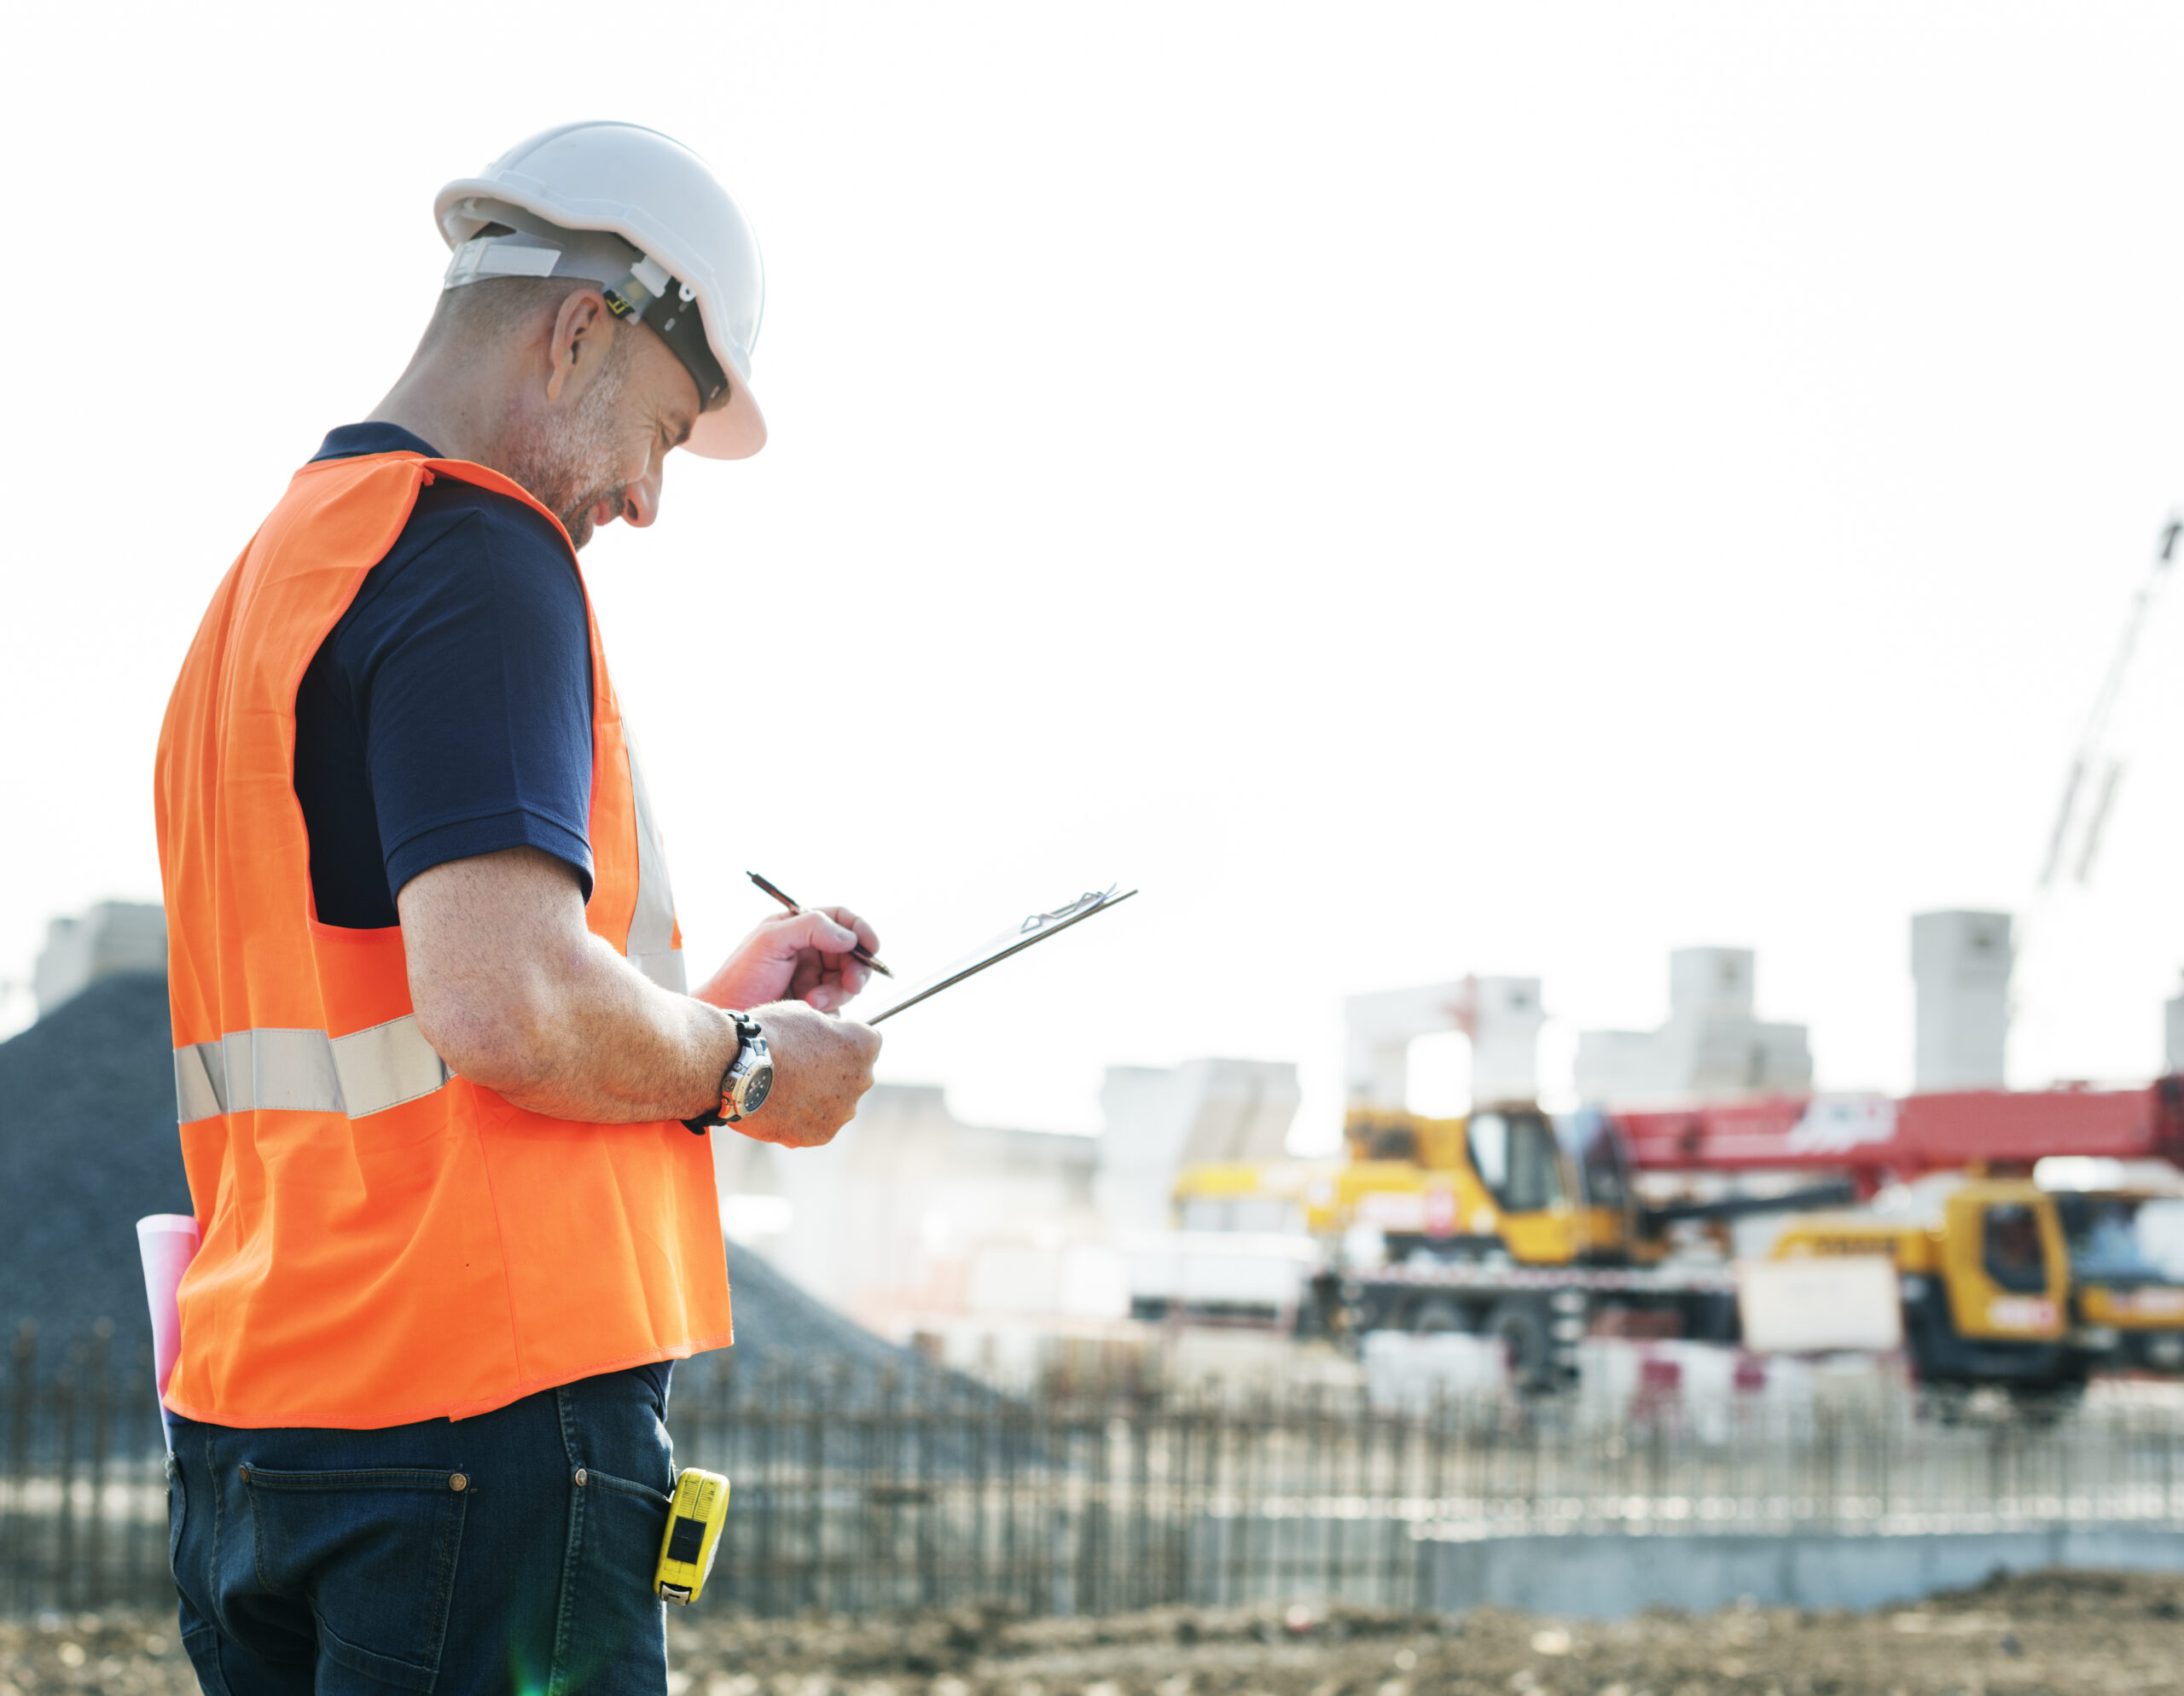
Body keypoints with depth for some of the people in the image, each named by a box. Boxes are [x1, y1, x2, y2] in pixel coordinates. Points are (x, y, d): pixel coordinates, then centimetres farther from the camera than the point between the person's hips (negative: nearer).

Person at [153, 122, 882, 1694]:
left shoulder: (275, 567, 20)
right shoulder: (477, 552, -10)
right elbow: (509, 1004, -22)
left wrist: (704, 1005, 22)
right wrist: (743, 1066, -5)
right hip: (484, 1396, -9)